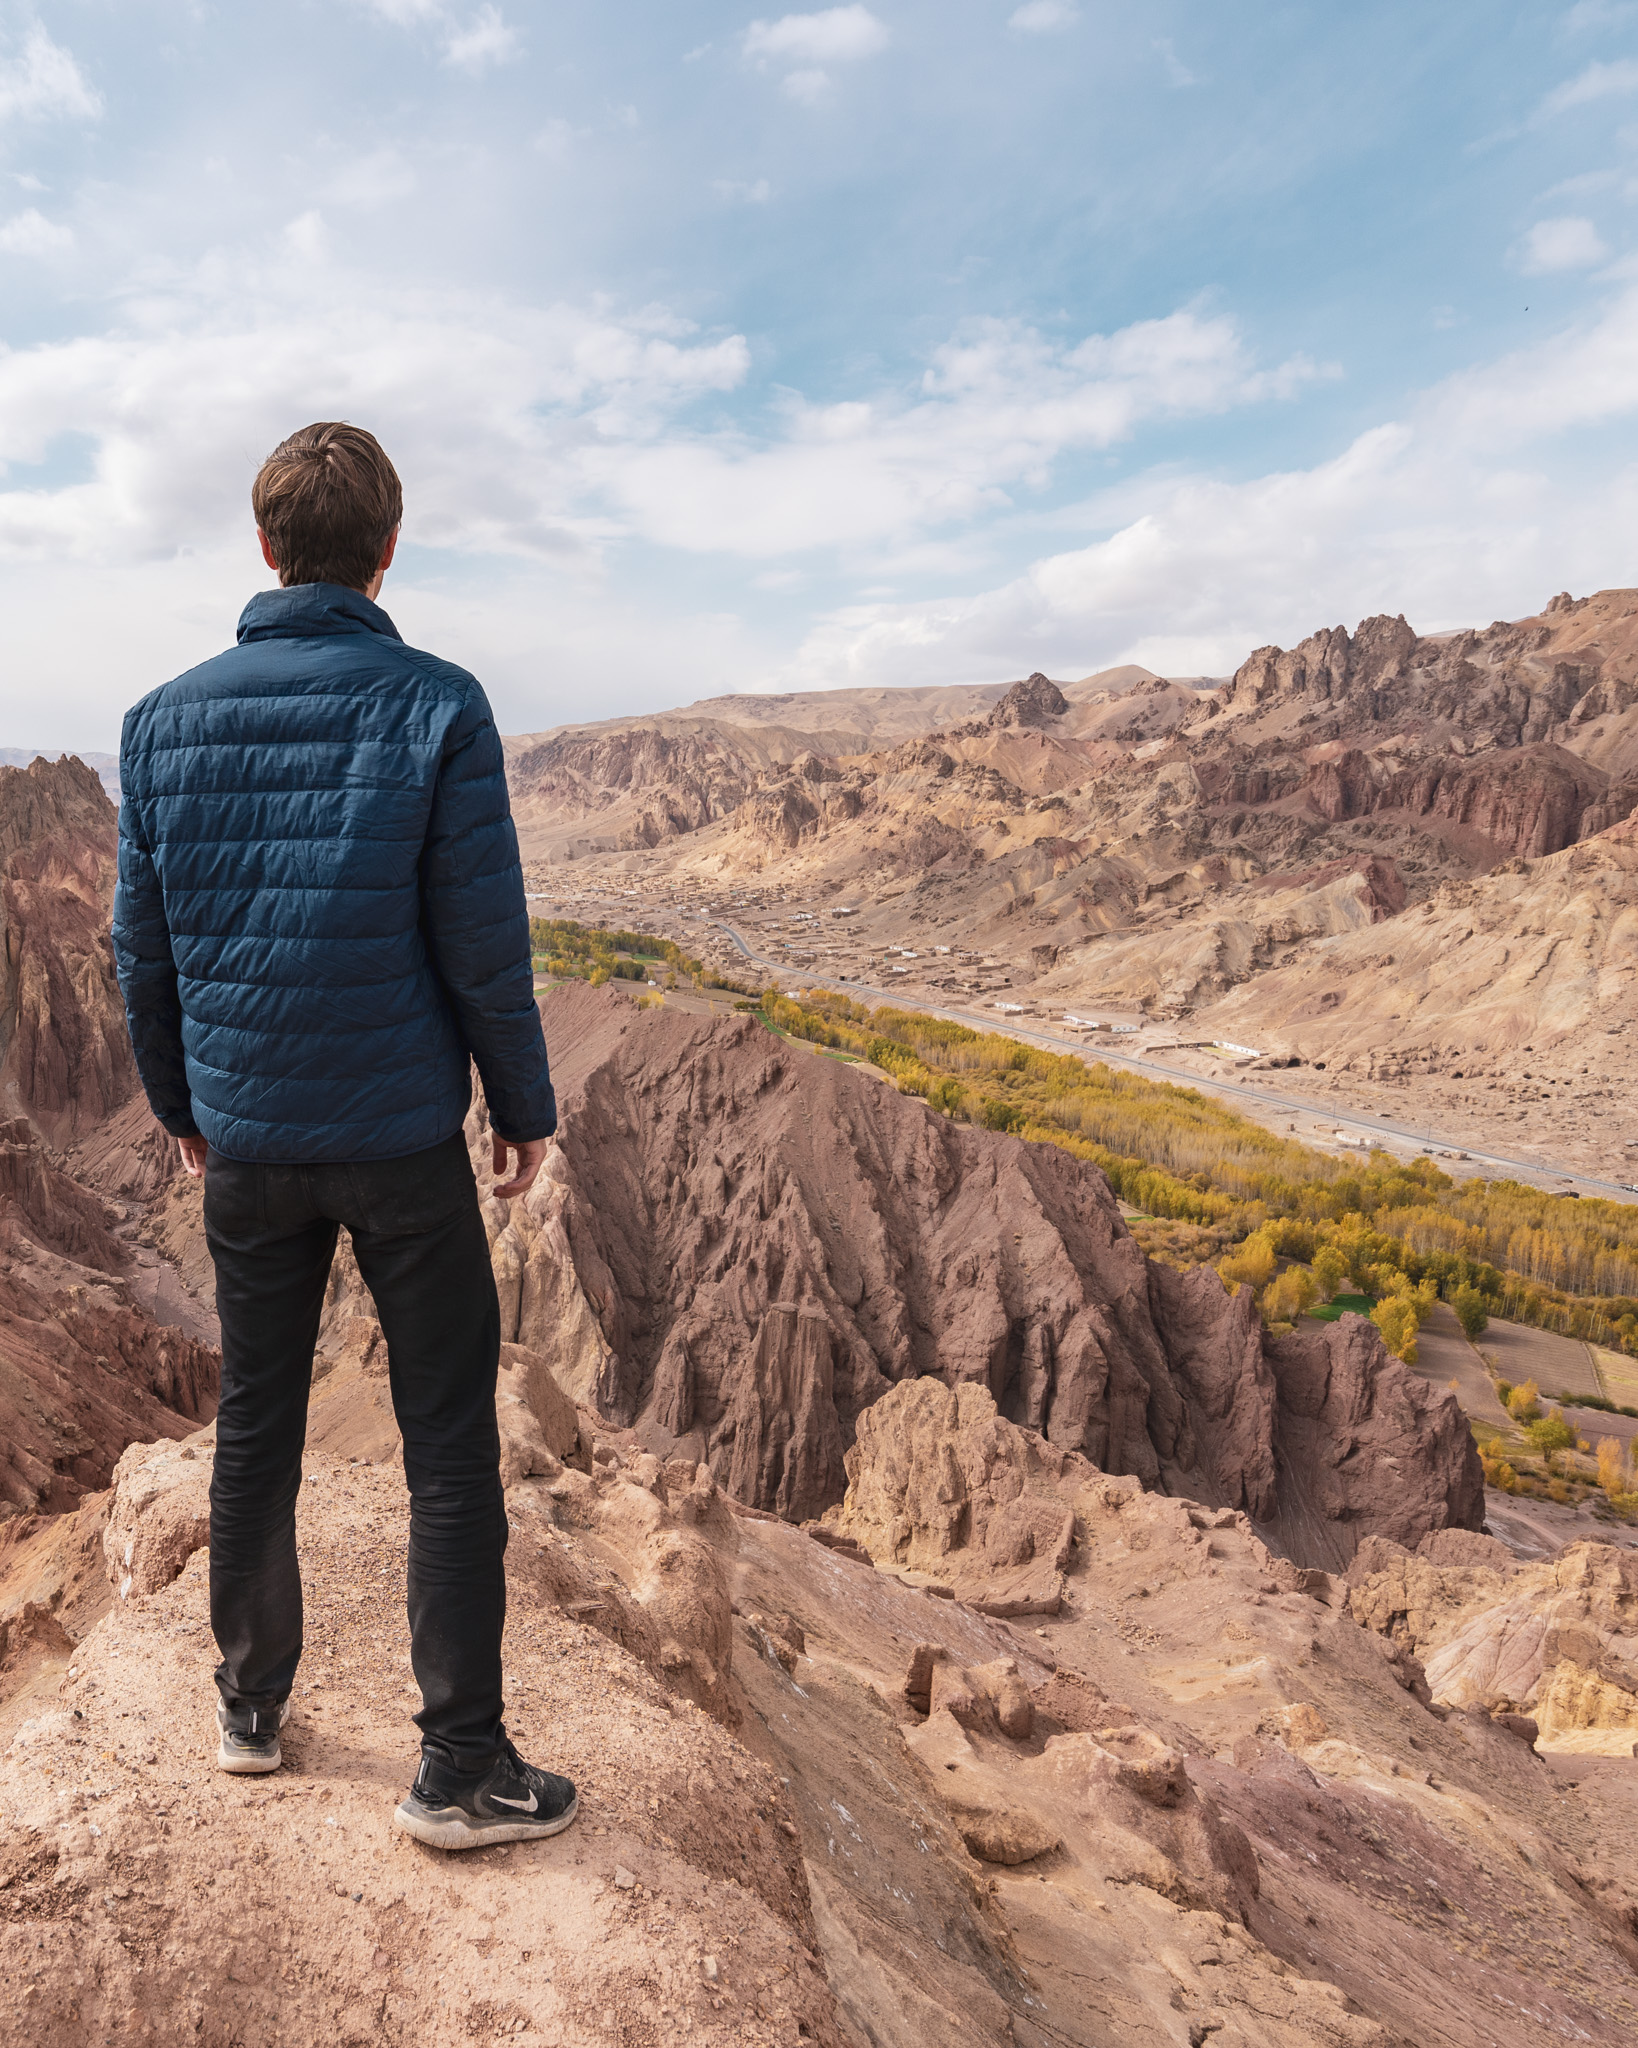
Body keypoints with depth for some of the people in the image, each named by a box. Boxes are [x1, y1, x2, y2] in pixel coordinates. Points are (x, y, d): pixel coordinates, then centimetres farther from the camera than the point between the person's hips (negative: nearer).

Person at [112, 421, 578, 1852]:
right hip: (403, 1140, -4)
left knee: (256, 1430, 19)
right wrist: (527, 1107, 3)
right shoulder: (434, 708, -10)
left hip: (247, 1143, 4)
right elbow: (485, 944, -10)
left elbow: (143, 946, 7)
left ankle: (252, 1705, 36)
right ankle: (463, 1771, 16)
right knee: (452, 1450, 6)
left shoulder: (165, 721, 2)